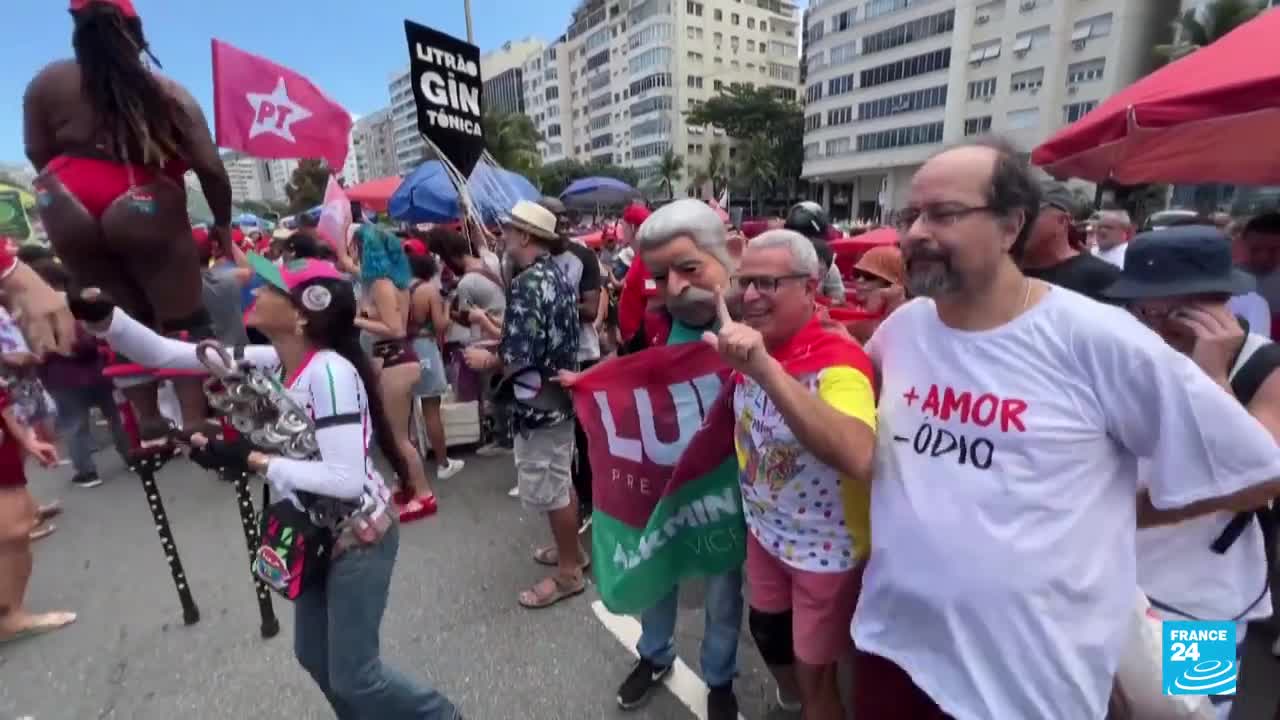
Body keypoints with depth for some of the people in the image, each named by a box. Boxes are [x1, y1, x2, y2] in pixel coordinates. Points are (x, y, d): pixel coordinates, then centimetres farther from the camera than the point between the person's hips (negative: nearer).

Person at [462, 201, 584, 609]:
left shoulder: (526, 284, -22)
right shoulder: (558, 275, 8)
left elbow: (517, 359, -26)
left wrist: (485, 361, -7)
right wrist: (500, 334, 13)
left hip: (538, 404, -10)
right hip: (560, 396, 10)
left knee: (549, 490, 4)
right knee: (561, 481, 22)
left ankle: (568, 572, 20)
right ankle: (570, 549, 39)